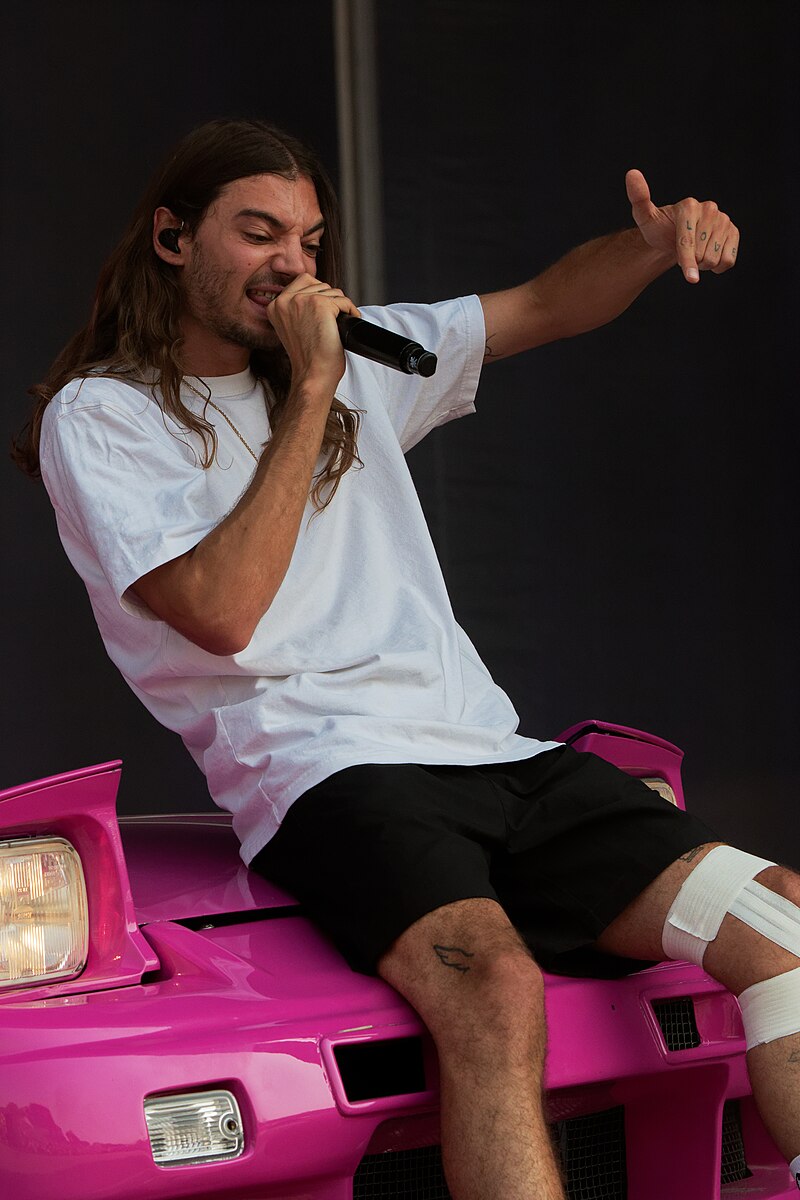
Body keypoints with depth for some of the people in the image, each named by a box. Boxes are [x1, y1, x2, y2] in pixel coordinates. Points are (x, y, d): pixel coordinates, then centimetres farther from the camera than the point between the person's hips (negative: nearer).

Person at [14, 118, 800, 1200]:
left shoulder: (357, 353, 22)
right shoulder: (99, 416, 4)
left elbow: (546, 308, 27)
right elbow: (223, 613, -10)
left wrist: (658, 243, 5)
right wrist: (310, 395, -7)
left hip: (500, 756, 7)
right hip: (331, 776, -6)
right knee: (495, 985, -38)